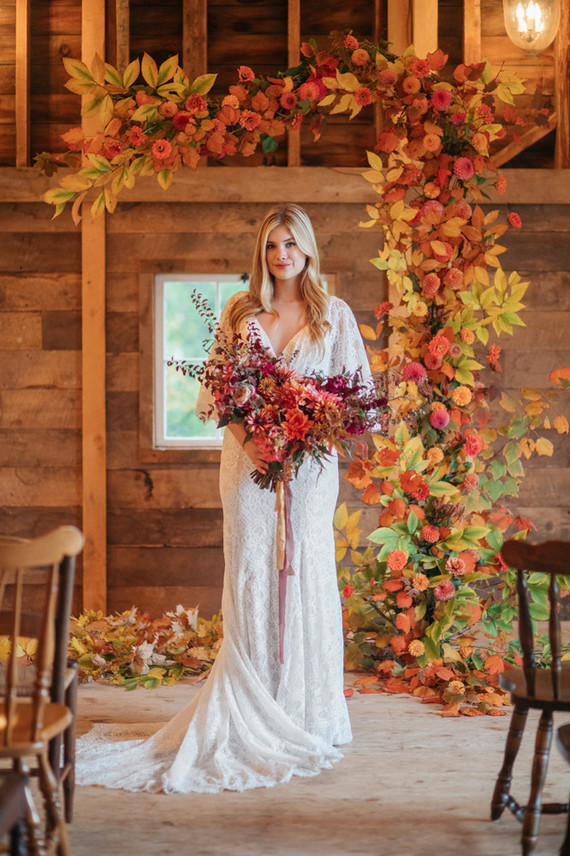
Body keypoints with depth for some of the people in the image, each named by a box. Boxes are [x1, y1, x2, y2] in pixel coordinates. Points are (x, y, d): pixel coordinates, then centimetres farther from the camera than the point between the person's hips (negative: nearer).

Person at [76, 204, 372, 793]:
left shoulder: (334, 315, 7)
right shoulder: (239, 313, 9)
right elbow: (216, 391, 5)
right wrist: (248, 441, -11)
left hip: (310, 464, -1)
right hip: (249, 462, 1)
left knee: (307, 579, -1)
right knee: (249, 579, -2)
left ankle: (309, 716, 7)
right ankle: (252, 717, 3)